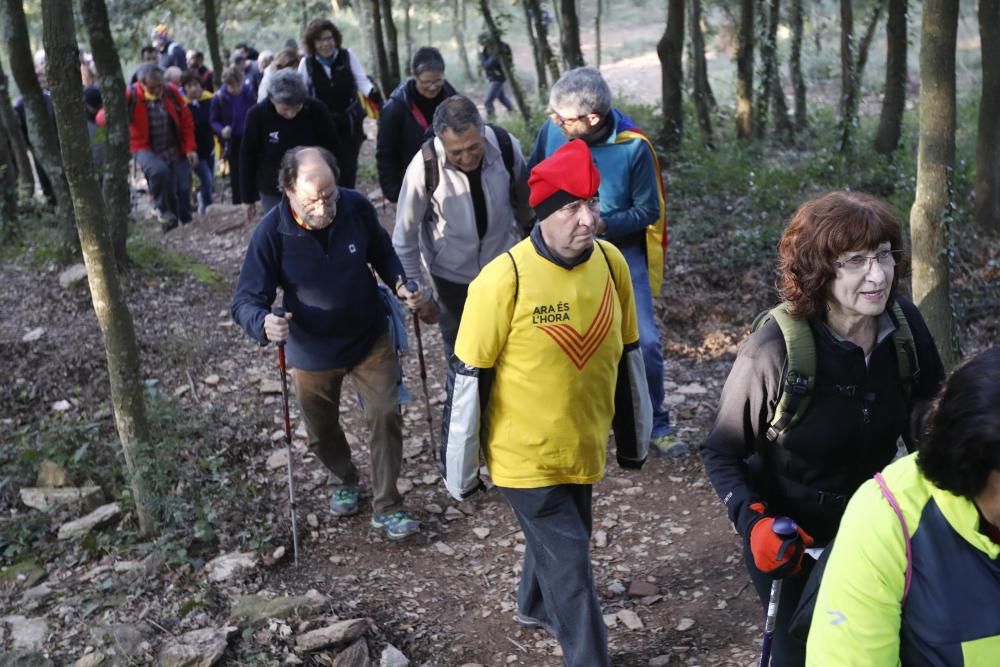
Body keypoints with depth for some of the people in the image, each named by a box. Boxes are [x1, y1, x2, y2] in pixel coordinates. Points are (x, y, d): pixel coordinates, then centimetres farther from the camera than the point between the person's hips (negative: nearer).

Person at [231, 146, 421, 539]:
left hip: (370, 339, 0)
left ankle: (386, 506, 15)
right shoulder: (272, 233, -25)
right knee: (321, 432, 17)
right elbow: (246, 300, -22)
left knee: (385, 415, -3)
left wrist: (399, 282, -17)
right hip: (312, 352, 0)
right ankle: (345, 480, 49)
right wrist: (263, 323, -45)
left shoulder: (356, 207, -19)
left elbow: (381, 251, 2)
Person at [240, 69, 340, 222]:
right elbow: (248, 158, -7)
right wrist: (248, 198, -2)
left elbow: (330, 151, -3)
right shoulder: (257, 115, -17)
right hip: (273, 193, -1)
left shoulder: (316, 110, -16)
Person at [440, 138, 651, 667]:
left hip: (583, 446, 6)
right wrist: (461, 470, -9)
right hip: (525, 456, -6)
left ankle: (535, 607, 55)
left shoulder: (611, 262, -6)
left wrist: (633, 437, 15)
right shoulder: (504, 280, -24)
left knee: (557, 539, 26)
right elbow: (469, 377, -16)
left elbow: (627, 355, 7)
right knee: (571, 564, 1)